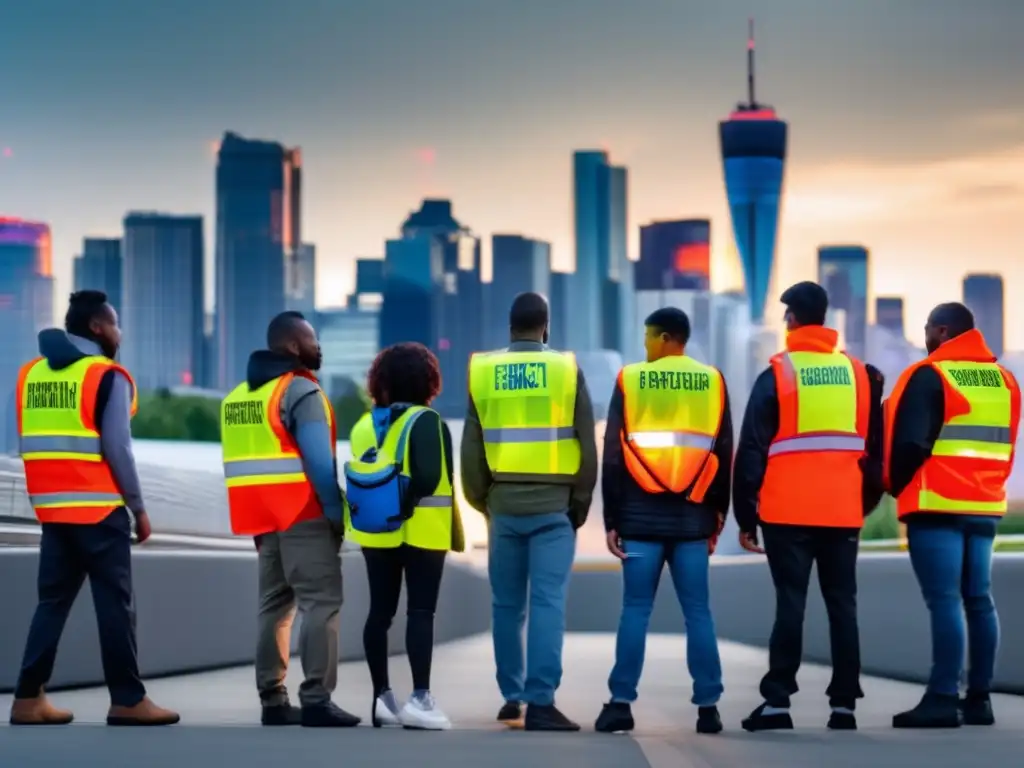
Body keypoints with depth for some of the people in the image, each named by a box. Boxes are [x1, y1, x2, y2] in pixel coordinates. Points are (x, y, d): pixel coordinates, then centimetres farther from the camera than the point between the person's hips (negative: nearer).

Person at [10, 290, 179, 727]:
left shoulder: (31, 374, 12)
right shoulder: (107, 376, -8)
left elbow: (27, 443, 11)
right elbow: (117, 448, -12)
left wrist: (49, 496, 14)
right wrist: (138, 508, -5)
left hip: (52, 509, 6)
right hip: (99, 509, -6)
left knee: (53, 600, 11)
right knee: (115, 604, -1)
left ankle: (28, 698, 6)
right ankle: (128, 701, 0)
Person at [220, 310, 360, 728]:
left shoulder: (240, 395, 16)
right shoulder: (300, 390, -10)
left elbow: (246, 460, 14)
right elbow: (318, 459, -16)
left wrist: (259, 519, 13)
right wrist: (335, 510, -12)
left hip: (265, 516, 8)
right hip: (304, 514, -8)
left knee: (274, 604, 12)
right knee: (321, 602, -9)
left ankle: (273, 700, 12)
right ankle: (316, 700, -16)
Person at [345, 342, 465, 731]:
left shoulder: (364, 425, 9)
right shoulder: (426, 421, -10)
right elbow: (429, 478, -20)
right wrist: (405, 505, -11)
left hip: (376, 533, 6)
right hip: (421, 532, -6)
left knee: (380, 611, 9)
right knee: (421, 612, -5)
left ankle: (382, 696, 12)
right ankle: (420, 698, -10)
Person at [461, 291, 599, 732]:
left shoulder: (483, 371, 4)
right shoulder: (566, 370, -2)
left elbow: (471, 448, 5)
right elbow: (586, 446, -1)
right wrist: (580, 504, 9)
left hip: (503, 505, 2)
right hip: (552, 505, -2)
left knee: (507, 606, 11)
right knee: (547, 603, -4)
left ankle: (512, 698, 17)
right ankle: (540, 701, -10)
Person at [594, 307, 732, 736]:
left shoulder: (630, 380, -1)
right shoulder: (712, 382, 5)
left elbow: (612, 455, -1)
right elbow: (724, 454, 7)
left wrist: (612, 520, 3)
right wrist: (718, 514, 13)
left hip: (641, 516, -1)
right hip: (692, 517, 2)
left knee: (636, 610, 2)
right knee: (697, 612, 4)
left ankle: (621, 704, -1)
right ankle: (708, 706, 2)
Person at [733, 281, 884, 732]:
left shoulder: (777, 375, -4)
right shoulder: (860, 375, 9)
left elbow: (752, 451, -4)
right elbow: (875, 450, 13)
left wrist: (745, 516, 1)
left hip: (789, 512, -3)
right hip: (843, 511, 3)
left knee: (790, 603, -2)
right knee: (842, 605, 6)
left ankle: (777, 702, -4)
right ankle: (844, 704, 4)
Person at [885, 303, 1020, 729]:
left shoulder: (930, 376, -8)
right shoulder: (1003, 380, 15)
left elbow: (909, 443, -13)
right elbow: (1005, 448, 18)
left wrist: (898, 486, 3)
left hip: (938, 505, -7)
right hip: (985, 506, 7)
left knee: (944, 601, -10)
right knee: (978, 600, 9)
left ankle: (943, 699, -14)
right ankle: (978, 698, 9)